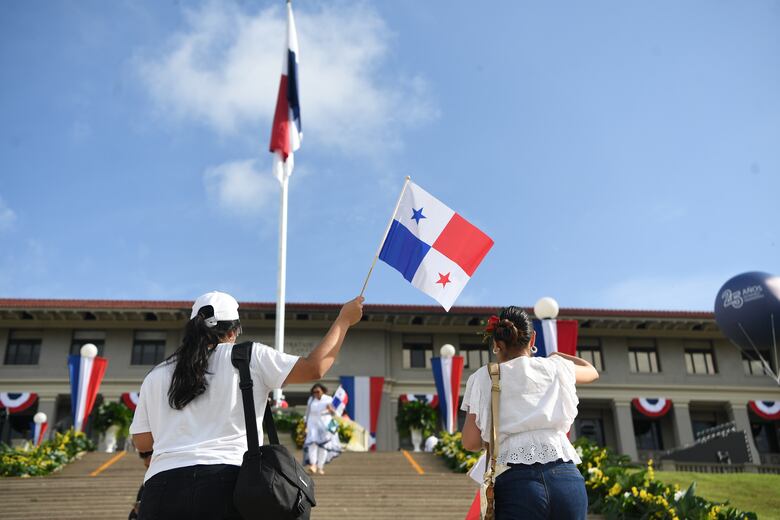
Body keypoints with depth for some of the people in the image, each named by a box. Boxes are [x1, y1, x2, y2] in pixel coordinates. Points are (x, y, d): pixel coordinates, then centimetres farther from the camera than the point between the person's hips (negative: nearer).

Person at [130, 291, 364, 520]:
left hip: (162, 488, 3)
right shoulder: (249, 357, 7)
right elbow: (315, 368, 6)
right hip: (228, 486, -3)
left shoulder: (155, 377, 16)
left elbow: (141, 441, 21)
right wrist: (344, 319, 19)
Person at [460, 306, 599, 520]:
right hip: (567, 478, 2)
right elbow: (592, 371, 37)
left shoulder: (483, 377, 9)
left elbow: (471, 442, 5)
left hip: (516, 482, -2)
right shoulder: (554, 368, 15)